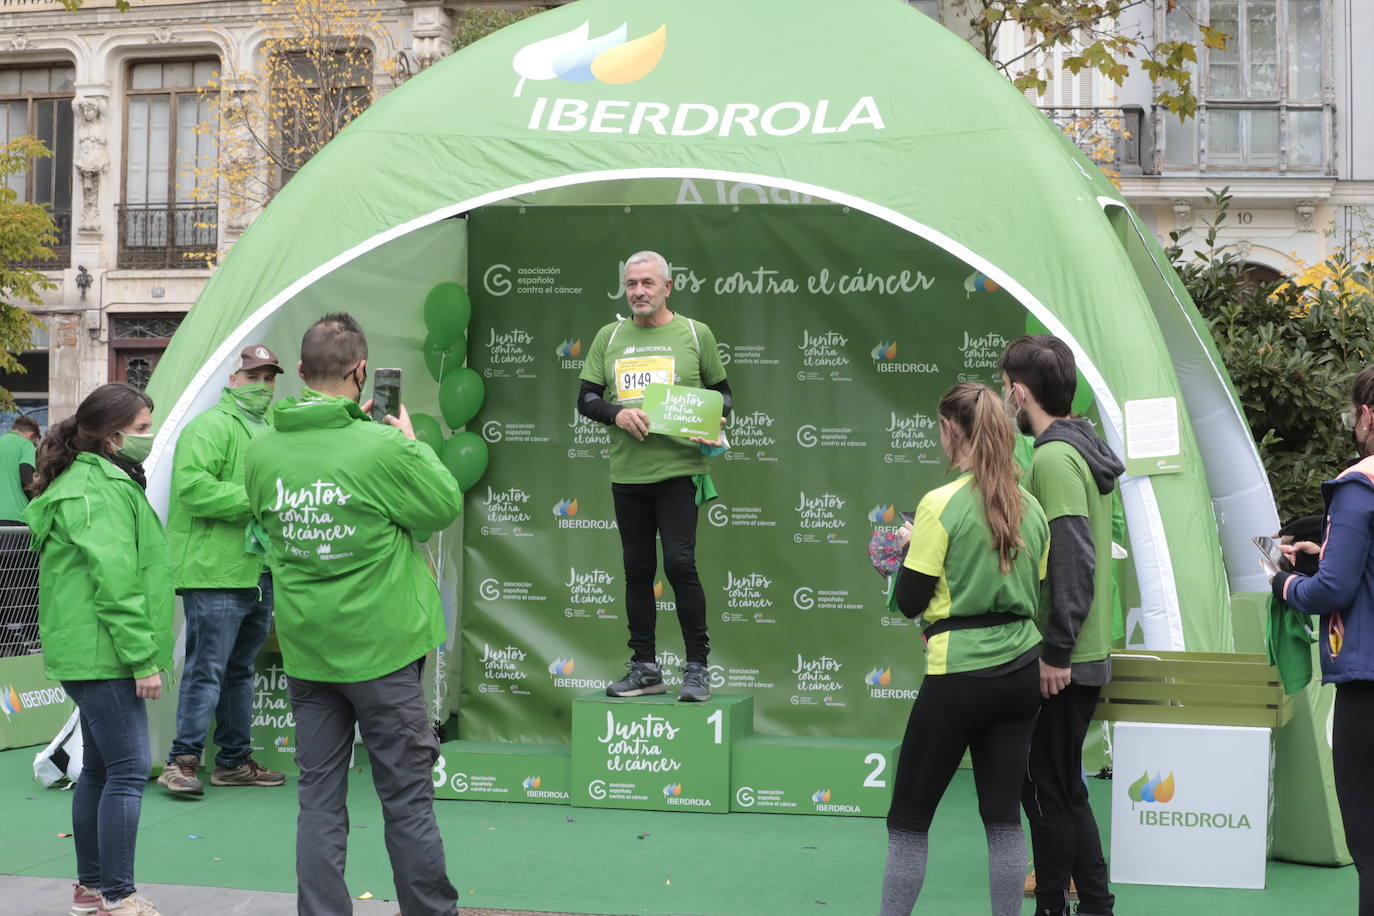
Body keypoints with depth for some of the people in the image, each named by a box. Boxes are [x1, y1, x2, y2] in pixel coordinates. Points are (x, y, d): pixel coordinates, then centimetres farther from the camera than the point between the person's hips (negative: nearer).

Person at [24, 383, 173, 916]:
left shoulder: (101, 480, 18)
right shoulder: (98, 490, -16)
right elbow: (114, 582, -21)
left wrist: (140, 653, 23)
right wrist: (143, 658, -20)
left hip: (89, 655, 11)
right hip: (103, 654, -11)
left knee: (99, 768, 15)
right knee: (129, 770, -8)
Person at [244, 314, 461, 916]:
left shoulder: (263, 451, -3)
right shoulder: (384, 448, -18)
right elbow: (447, 506, -4)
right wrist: (411, 439, 8)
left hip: (304, 648, 4)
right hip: (379, 643, -4)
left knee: (319, 798, 11)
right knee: (407, 798, 8)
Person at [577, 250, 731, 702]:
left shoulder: (694, 333, 4)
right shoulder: (609, 337, 11)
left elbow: (721, 391, 11)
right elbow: (586, 398, 10)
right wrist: (617, 413, -11)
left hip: (679, 468, -4)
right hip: (626, 473, 4)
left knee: (680, 563, -10)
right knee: (638, 569, 9)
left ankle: (696, 668, 1)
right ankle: (645, 668, 18)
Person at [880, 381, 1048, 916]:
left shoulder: (941, 505, -13)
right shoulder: (1030, 507, 5)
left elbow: (909, 601, -10)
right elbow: (1038, 591, 13)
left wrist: (911, 546, 7)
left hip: (958, 673, -6)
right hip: (1021, 670, 6)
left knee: (908, 818, 5)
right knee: (1003, 816, 11)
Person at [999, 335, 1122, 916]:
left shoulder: (1054, 458, -17)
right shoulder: (1082, 449, 13)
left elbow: (1074, 561, -24)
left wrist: (1056, 651, -21)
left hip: (1059, 665, -10)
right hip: (1086, 653, 10)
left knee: (1047, 792, 1)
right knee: (1064, 790, 18)